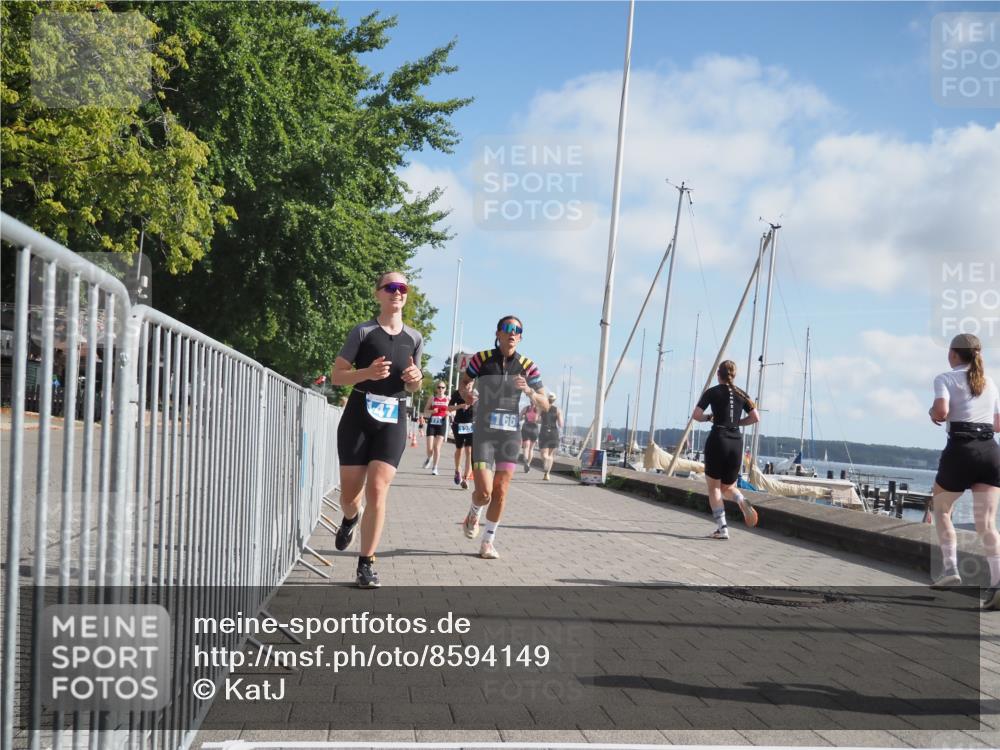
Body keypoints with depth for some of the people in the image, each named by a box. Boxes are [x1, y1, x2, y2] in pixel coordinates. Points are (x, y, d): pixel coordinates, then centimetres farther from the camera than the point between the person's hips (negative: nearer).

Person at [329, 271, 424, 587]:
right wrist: (367, 373, -19)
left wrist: (416, 380, -4)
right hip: (358, 416, -1)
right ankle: (350, 518, 42)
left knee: (377, 489, -12)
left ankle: (366, 563, -3)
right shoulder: (362, 332, 0)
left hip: (393, 420, 1)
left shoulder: (414, 338, 10)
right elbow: (336, 376, -2)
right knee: (350, 493, 3)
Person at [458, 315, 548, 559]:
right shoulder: (481, 359, -5)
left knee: (500, 492, 3)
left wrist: (529, 391, -17)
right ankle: (474, 514, 26)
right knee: (484, 492, -10)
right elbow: (464, 382, 13)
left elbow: (544, 405, 2)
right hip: (484, 433, -2)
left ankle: (489, 541, 21)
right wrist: (465, 393, -9)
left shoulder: (527, 366, 0)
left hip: (510, 434, 2)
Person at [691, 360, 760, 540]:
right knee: (727, 487, 18)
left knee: (714, 487, 6)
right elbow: (755, 418, 8)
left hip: (717, 439, -4)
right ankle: (742, 501, -16)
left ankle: (722, 528, -5)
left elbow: (696, 415, -6)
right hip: (736, 443, 4)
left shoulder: (713, 392, 0)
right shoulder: (741, 394, 11)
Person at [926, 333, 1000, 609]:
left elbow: (941, 411, -17)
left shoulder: (946, 379, 2)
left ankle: (950, 568, 11)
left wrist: (932, 413, 5)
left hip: (960, 450, -4)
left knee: (941, 509, 20)